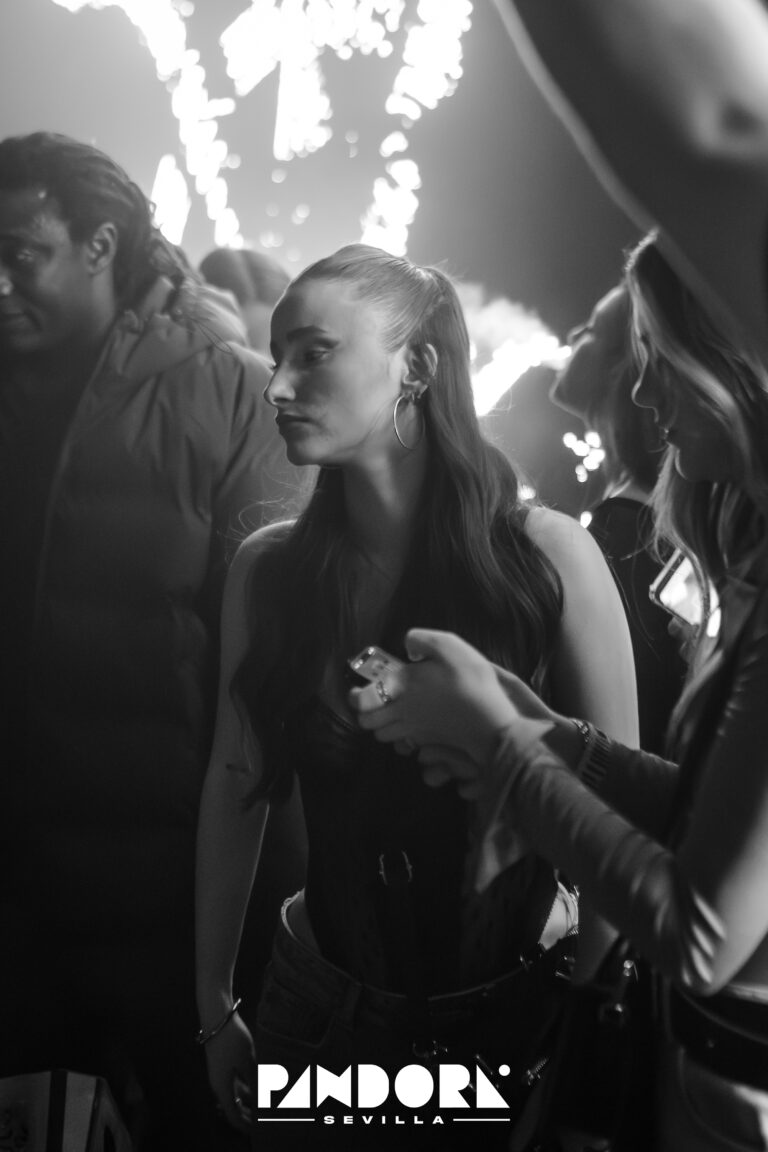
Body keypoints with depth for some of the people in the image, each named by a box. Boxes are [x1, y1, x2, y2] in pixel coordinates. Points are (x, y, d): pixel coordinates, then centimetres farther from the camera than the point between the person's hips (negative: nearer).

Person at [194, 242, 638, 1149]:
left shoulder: (547, 556, -14)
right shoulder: (267, 568, -7)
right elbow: (236, 786, -2)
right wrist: (215, 1007, 3)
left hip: (513, 1010, -2)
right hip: (321, 1005, 2)